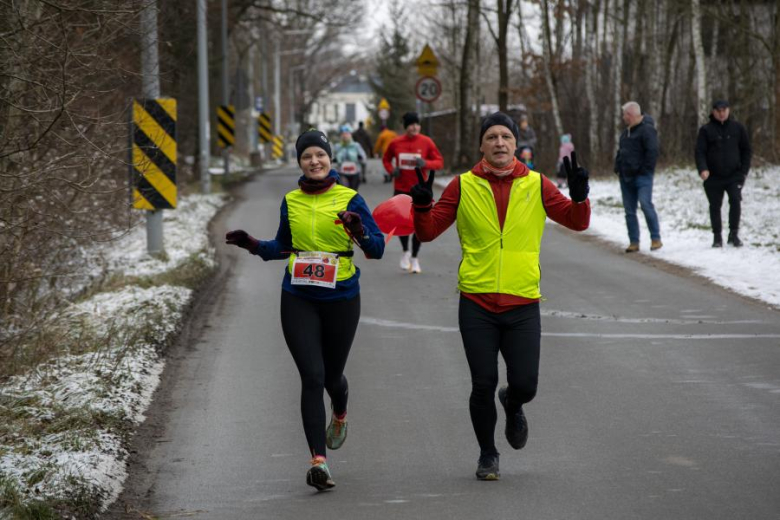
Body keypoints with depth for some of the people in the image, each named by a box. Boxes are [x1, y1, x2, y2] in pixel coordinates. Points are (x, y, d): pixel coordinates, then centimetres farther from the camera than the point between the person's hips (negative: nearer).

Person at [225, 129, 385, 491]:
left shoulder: (349, 199, -4)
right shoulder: (291, 201, 6)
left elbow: (377, 250, -8)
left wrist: (359, 231, -27)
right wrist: (252, 244, 4)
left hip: (341, 299, -1)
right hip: (298, 300, 1)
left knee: (332, 375, 12)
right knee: (312, 377, -11)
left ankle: (340, 416, 49)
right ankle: (319, 460, -15)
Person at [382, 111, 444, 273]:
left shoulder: (426, 142, -6)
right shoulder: (395, 143, -2)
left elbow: (439, 162, -4)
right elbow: (386, 158, 14)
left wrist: (425, 163, -24)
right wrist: (391, 170, -7)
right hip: (401, 189, 1)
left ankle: (414, 258, 19)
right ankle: (405, 252, 27)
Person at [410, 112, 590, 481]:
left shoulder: (536, 185, 4)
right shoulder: (463, 186, 2)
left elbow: (577, 222, 2)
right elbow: (428, 231, 3)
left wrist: (579, 196, -17)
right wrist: (421, 205, -17)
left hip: (523, 304, 1)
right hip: (476, 303, -1)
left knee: (525, 385, -2)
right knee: (483, 385, 0)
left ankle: (512, 405, 35)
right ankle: (487, 454, 23)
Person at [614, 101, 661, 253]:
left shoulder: (647, 130, -10)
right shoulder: (626, 132, 18)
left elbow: (652, 152, -17)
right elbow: (620, 152, 25)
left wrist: (645, 170, -18)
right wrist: (618, 168, 13)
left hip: (642, 177, -9)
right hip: (626, 177, 9)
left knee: (645, 204, -20)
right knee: (629, 210, 6)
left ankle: (656, 239, -13)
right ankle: (634, 242, 11)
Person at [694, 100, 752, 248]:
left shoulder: (737, 128, 5)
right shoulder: (706, 130, 0)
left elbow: (746, 150, 10)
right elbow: (700, 151, -6)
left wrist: (744, 170, 1)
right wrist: (703, 169, -23)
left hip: (734, 175, 0)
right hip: (713, 177, 0)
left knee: (736, 202, -14)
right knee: (715, 206, 5)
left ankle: (734, 234, -2)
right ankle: (717, 237, 15)